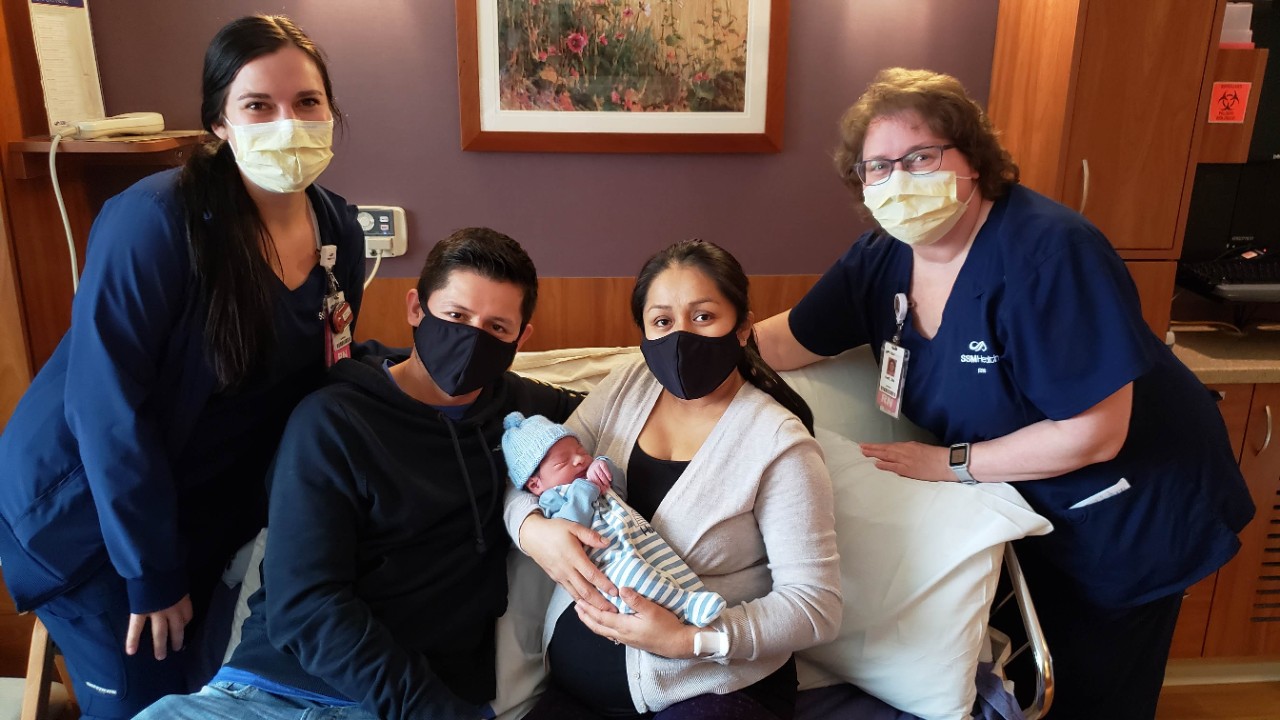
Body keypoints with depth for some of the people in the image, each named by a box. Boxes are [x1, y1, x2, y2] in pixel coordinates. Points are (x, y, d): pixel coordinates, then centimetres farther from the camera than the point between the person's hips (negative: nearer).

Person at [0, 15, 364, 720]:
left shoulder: (340, 230, -6)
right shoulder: (154, 220, -26)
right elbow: (107, 406, -24)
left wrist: (347, 357, -16)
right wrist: (152, 571, -18)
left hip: (213, 504, 6)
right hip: (85, 507, -5)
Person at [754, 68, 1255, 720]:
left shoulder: (1048, 252, -31)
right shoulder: (882, 258, -10)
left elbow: (1093, 434, -31)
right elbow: (790, 339, -1)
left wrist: (951, 463, -21)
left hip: (1127, 515, -5)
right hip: (1026, 505, 6)